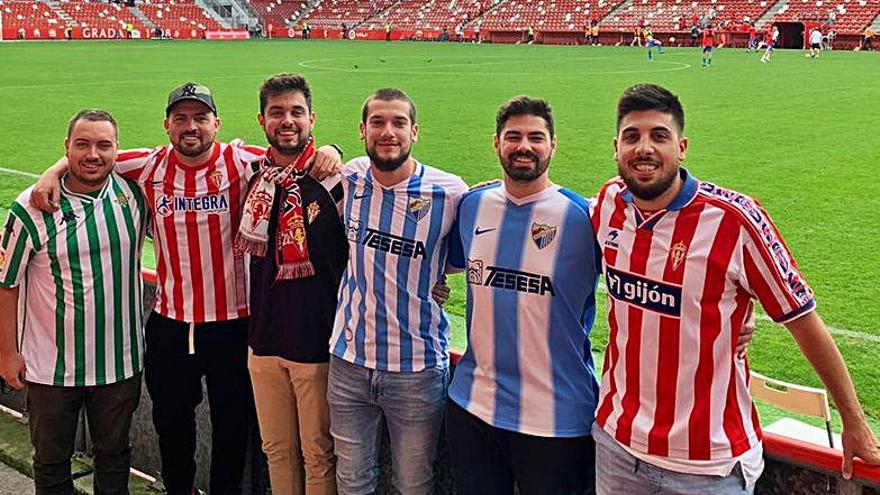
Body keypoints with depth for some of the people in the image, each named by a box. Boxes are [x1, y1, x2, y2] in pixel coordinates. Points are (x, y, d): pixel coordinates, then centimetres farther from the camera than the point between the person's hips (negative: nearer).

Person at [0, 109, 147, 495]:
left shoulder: (133, 193, -5)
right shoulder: (32, 207, -12)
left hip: (120, 361, 2)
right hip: (51, 367, -2)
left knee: (114, 453, 20)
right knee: (51, 461, 15)